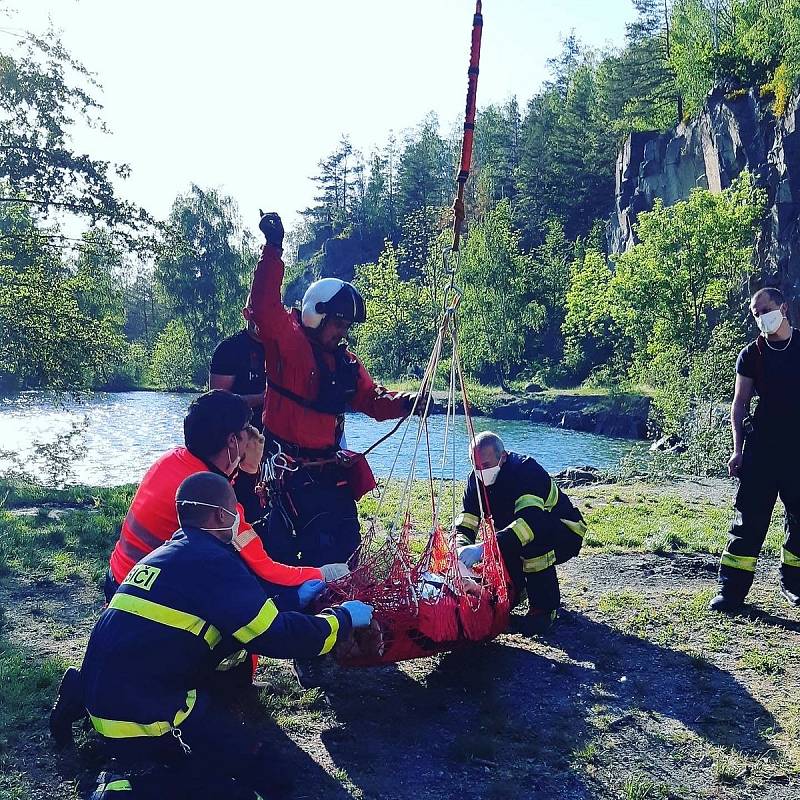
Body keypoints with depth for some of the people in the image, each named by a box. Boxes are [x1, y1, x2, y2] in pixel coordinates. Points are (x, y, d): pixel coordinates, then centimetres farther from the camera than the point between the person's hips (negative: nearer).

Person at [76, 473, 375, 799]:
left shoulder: (169, 554, 12)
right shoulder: (212, 561, -15)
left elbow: (241, 611, 21)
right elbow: (276, 636, -16)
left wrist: (294, 598, 27)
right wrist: (344, 618, -2)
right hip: (143, 717, -10)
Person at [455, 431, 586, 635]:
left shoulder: (528, 470, -32)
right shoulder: (478, 478, -10)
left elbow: (530, 520, -47)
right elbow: (466, 520, -14)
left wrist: (483, 547, -57)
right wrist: (461, 547, -38)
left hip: (564, 536, -7)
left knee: (532, 541, -37)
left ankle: (545, 607, -20)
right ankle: (514, 591, 16)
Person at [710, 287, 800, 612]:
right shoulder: (751, 355, 5)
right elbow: (739, 403, 6)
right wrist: (738, 449, -1)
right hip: (761, 447, -1)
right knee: (749, 517, -3)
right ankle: (732, 590, 0)